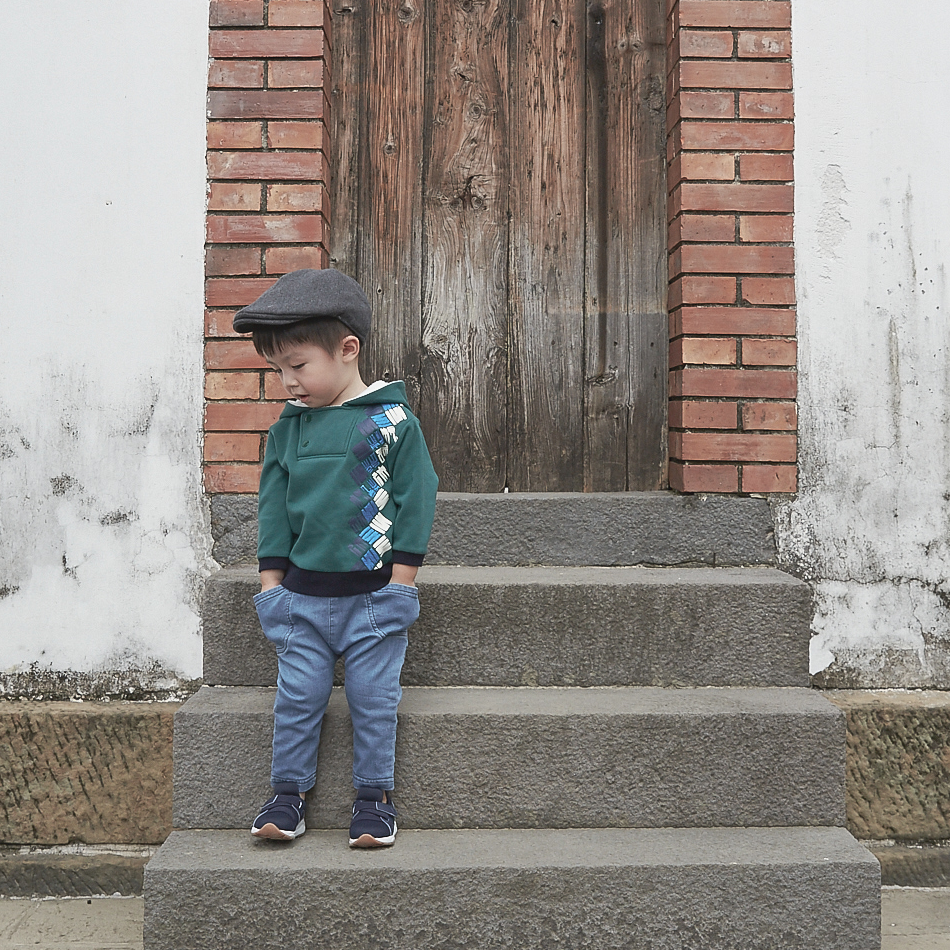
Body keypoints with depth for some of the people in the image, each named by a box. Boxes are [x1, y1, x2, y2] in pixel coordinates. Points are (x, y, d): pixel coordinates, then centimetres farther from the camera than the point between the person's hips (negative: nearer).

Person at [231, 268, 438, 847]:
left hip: (374, 594, -3)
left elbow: (416, 500, -6)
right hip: (302, 593, 4)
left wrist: (401, 583, -7)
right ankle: (289, 793, 20)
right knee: (297, 697, 6)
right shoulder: (288, 428, 5)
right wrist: (271, 581, 6)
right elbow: (273, 506, 10)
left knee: (374, 700, 4)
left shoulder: (393, 421, -7)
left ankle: (374, 799, 18)